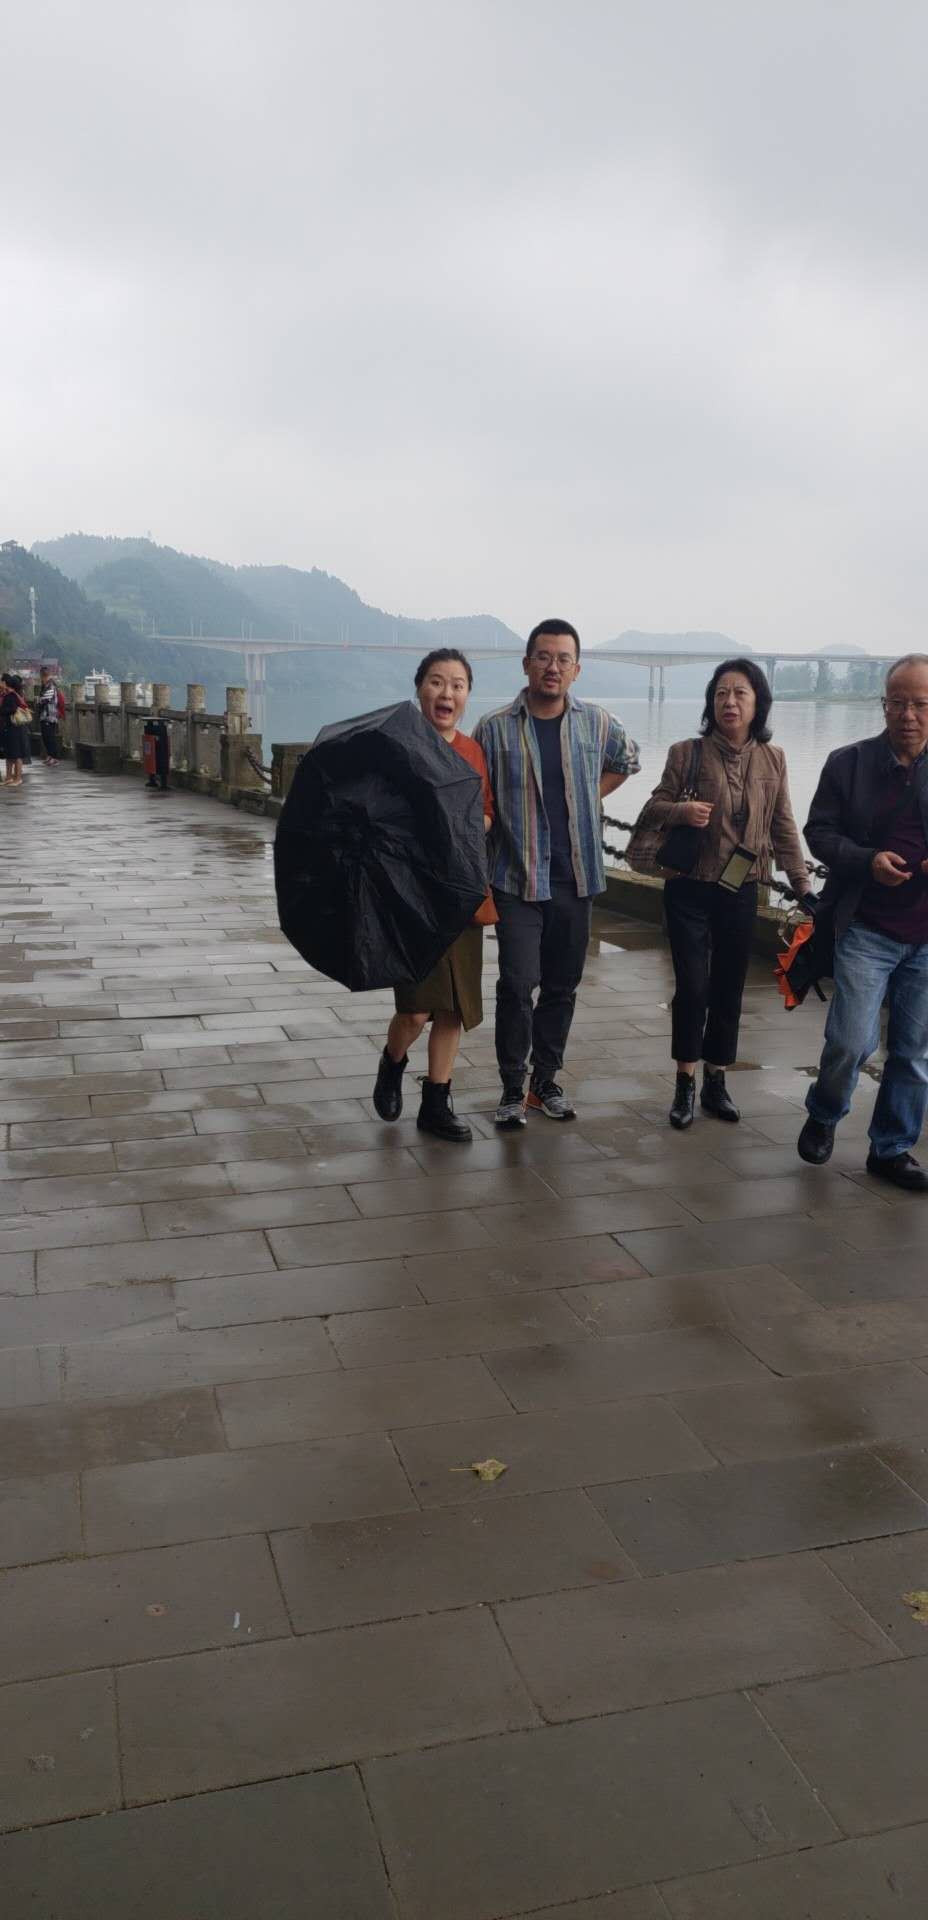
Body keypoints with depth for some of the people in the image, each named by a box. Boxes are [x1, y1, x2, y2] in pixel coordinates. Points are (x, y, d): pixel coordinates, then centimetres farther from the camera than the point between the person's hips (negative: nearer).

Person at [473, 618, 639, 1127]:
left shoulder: (597, 723, 5)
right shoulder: (494, 729, -3)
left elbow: (626, 762, 26)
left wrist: (587, 798, 12)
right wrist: (478, 877, -5)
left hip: (576, 878, 3)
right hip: (517, 878, -3)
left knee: (562, 986, 11)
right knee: (517, 985, -7)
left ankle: (546, 1081, 24)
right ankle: (512, 1088, 6)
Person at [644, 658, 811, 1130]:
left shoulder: (772, 759, 3)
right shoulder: (686, 752, -6)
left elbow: (783, 827, 7)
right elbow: (655, 806, -1)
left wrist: (802, 883, 4)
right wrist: (681, 811, -23)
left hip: (741, 891, 3)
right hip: (690, 889, -3)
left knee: (729, 988, 10)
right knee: (692, 987, -4)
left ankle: (715, 1082, 24)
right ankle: (685, 1085, 12)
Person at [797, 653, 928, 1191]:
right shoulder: (848, 763, 1)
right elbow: (819, 831, 2)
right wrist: (867, 860, -16)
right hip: (867, 930, -2)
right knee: (852, 1041, -7)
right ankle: (823, 1116, 23)